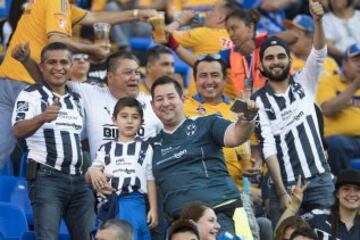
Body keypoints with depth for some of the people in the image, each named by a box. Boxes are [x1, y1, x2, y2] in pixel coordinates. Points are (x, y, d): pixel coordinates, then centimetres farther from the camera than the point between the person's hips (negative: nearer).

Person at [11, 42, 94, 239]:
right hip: (47, 178, -7)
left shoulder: (77, 100, 19)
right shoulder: (31, 95, -2)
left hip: (77, 179, 7)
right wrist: (42, 118, -38)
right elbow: (18, 131, -19)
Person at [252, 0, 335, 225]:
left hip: (320, 180, 2)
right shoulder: (259, 101, 0)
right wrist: (281, 192, -15)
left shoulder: (303, 84, 9)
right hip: (285, 184, -2)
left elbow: (319, 54, -8)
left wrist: (318, 21, -26)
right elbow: (268, 147, -7)